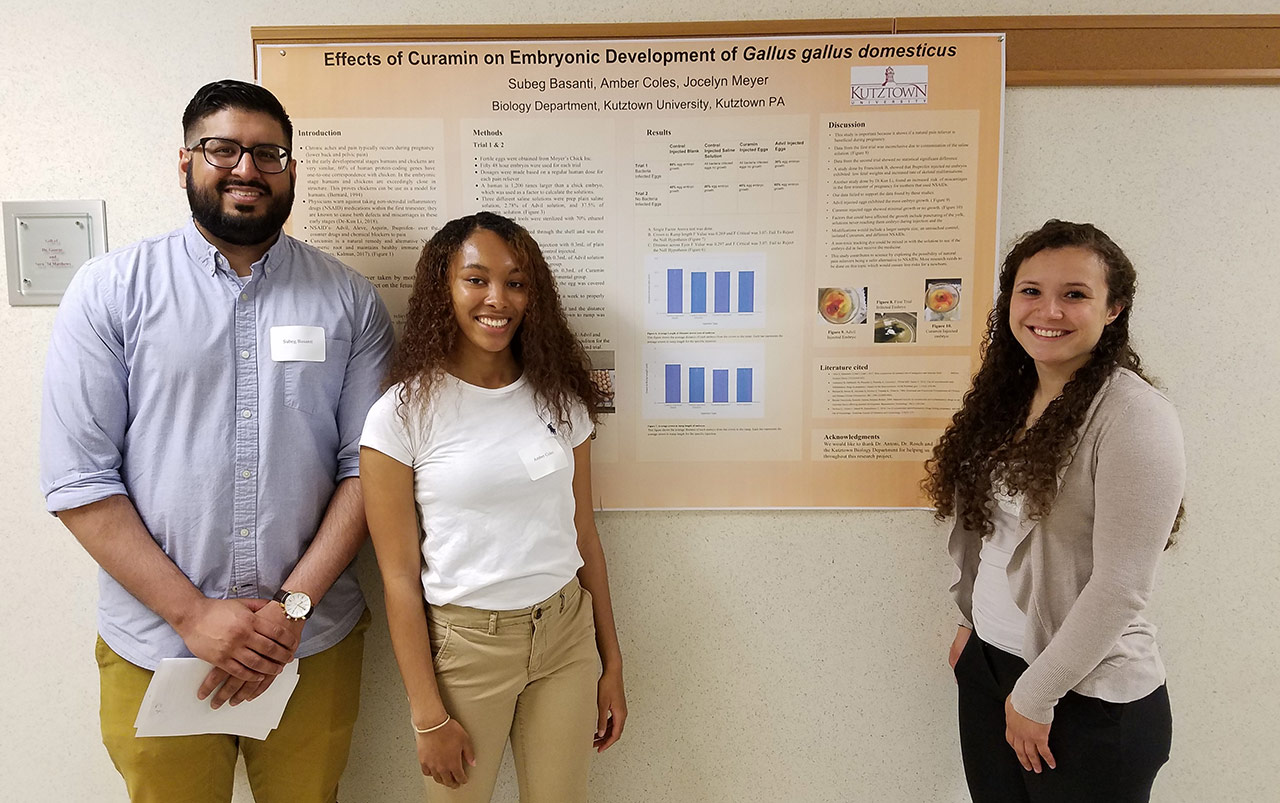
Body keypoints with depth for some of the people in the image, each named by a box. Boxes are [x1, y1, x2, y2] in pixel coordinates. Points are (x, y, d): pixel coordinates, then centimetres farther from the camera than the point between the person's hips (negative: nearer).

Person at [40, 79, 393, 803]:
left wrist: (294, 605, -11)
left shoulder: (350, 300, 0)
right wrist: (193, 613, -12)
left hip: (316, 646, 1)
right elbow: (78, 480, -7)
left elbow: (366, 465, -3)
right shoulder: (110, 291, -3)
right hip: (156, 647, -1)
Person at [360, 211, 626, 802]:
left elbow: (583, 535, 6)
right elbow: (400, 577, -9)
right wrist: (429, 716, -8)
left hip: (567, 635, 3)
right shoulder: (402, 414, -10)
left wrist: (611, 664, 9)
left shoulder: (559, 398, 2)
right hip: (463, 643, -3)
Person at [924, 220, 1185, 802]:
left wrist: (1036, 695, -14)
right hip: (987, 667, 6)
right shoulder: (1005, 399, 3)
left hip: (1091, 698, -6)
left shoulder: (1135, 416, -17)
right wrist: (974, 619, 9)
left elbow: (1120, 588, -19)